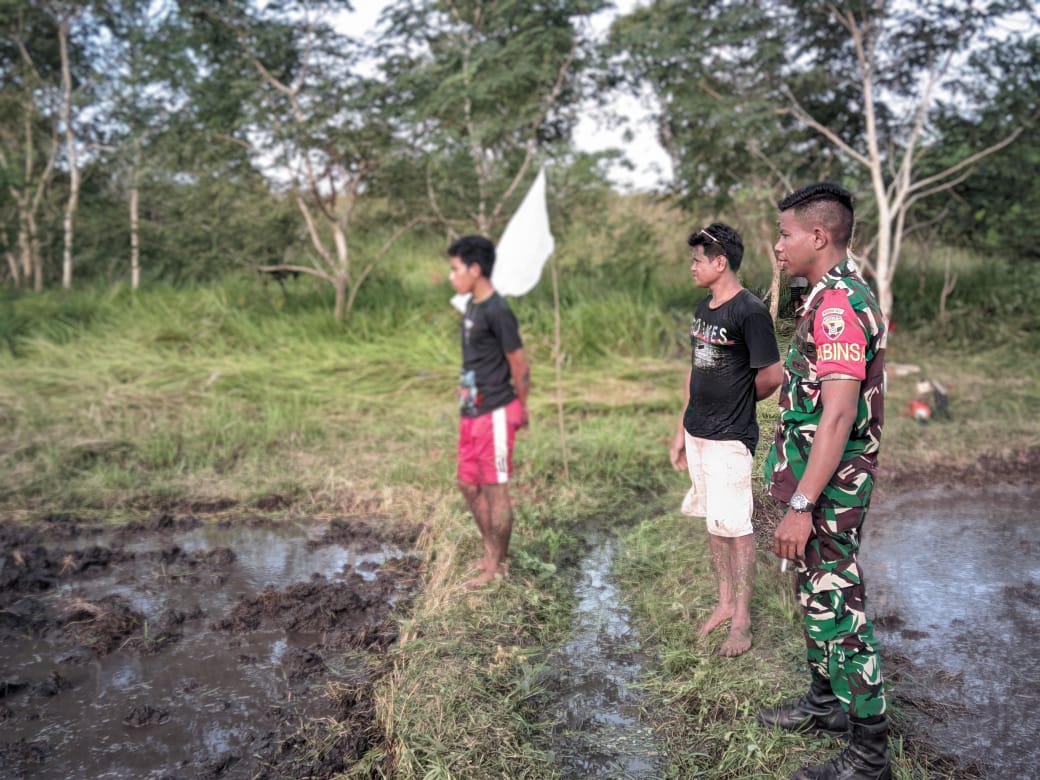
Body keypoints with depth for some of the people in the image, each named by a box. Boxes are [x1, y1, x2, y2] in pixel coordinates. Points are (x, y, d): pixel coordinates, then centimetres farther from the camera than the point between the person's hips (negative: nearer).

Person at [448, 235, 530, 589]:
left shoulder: (497, 312, -17)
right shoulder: (471, 307, 10)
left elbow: (519, 366, -13)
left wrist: (520, 409, -3)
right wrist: (466, 403, 13)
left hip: (494, 414, -9)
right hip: (471, 412, 9)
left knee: (495, 489, 1)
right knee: (469, 484, 16)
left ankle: (497, 566, 15)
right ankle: (490, 552, 32)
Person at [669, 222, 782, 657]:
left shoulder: (750, 312, -16)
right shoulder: (703, 309, 10)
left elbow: (772, 377, -17)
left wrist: (738, 400, 2)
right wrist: (681, 430, 15)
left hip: (730, 439, -8)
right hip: (697, 434, 8)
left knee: (736, 527, 0)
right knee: (714, 522, 15)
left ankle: (741, 621, 12)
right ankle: (725, 602, 29)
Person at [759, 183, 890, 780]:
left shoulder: (838, 304, -21)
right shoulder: (842, 294, 12)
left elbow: (837, 417, -28)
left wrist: (802, 505, -27)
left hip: (828, 486, -10)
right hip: (821, 481, 10)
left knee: (838, 607, -1)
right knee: (817, 595, 21)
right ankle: (826, 703, 38)